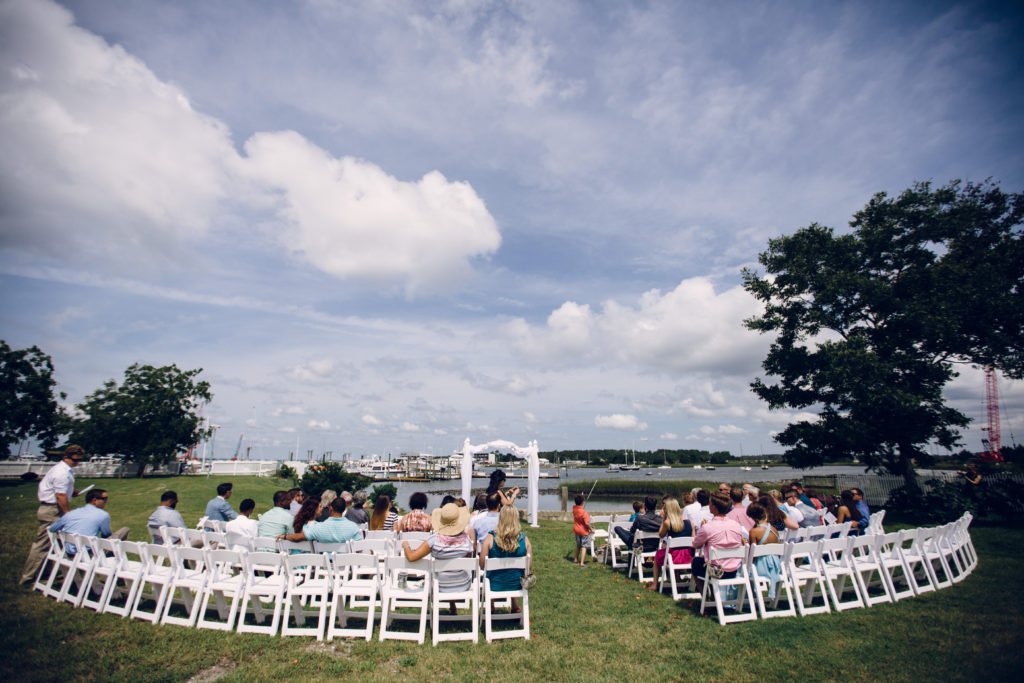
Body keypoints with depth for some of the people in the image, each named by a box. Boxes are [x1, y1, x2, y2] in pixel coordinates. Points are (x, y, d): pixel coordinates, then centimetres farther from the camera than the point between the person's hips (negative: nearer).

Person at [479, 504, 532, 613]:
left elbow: (482, 565, -10)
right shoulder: (524, 539, -13)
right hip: (517, 586, 2)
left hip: (494, 586, -2)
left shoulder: (490, 538, -18)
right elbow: (530, 567, -3)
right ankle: (515, 608, 40)